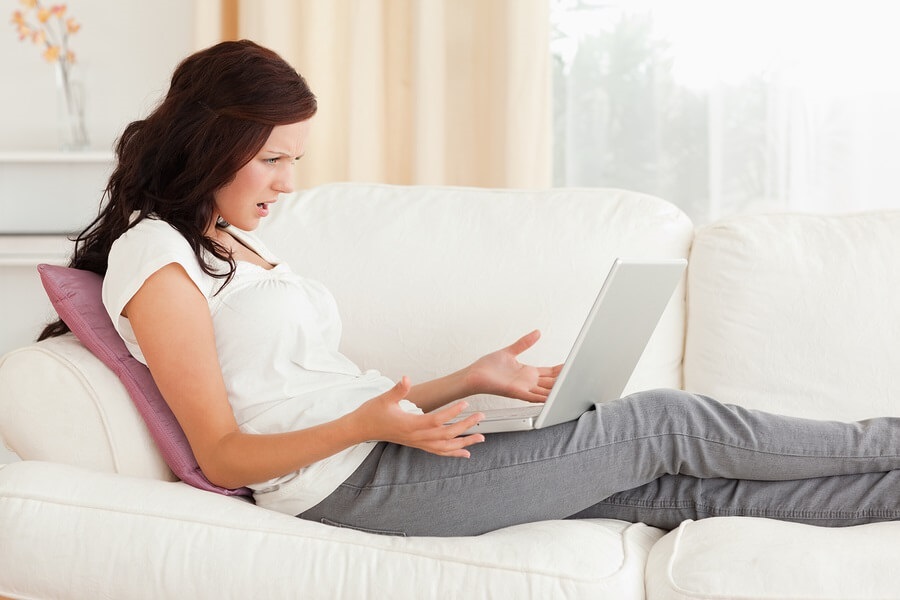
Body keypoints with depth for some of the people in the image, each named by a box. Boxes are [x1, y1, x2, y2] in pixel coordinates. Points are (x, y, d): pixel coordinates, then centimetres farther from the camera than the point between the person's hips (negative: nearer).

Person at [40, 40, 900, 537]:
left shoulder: (230, 245, 19)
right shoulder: (155, 255, -8)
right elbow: (224, 455, -13)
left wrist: (470, 381, 6)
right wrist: (368, 424, -26)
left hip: (382, 451, 8)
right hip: (359, 482, -8)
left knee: (674, 487, -1)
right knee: (663, 423, -5)